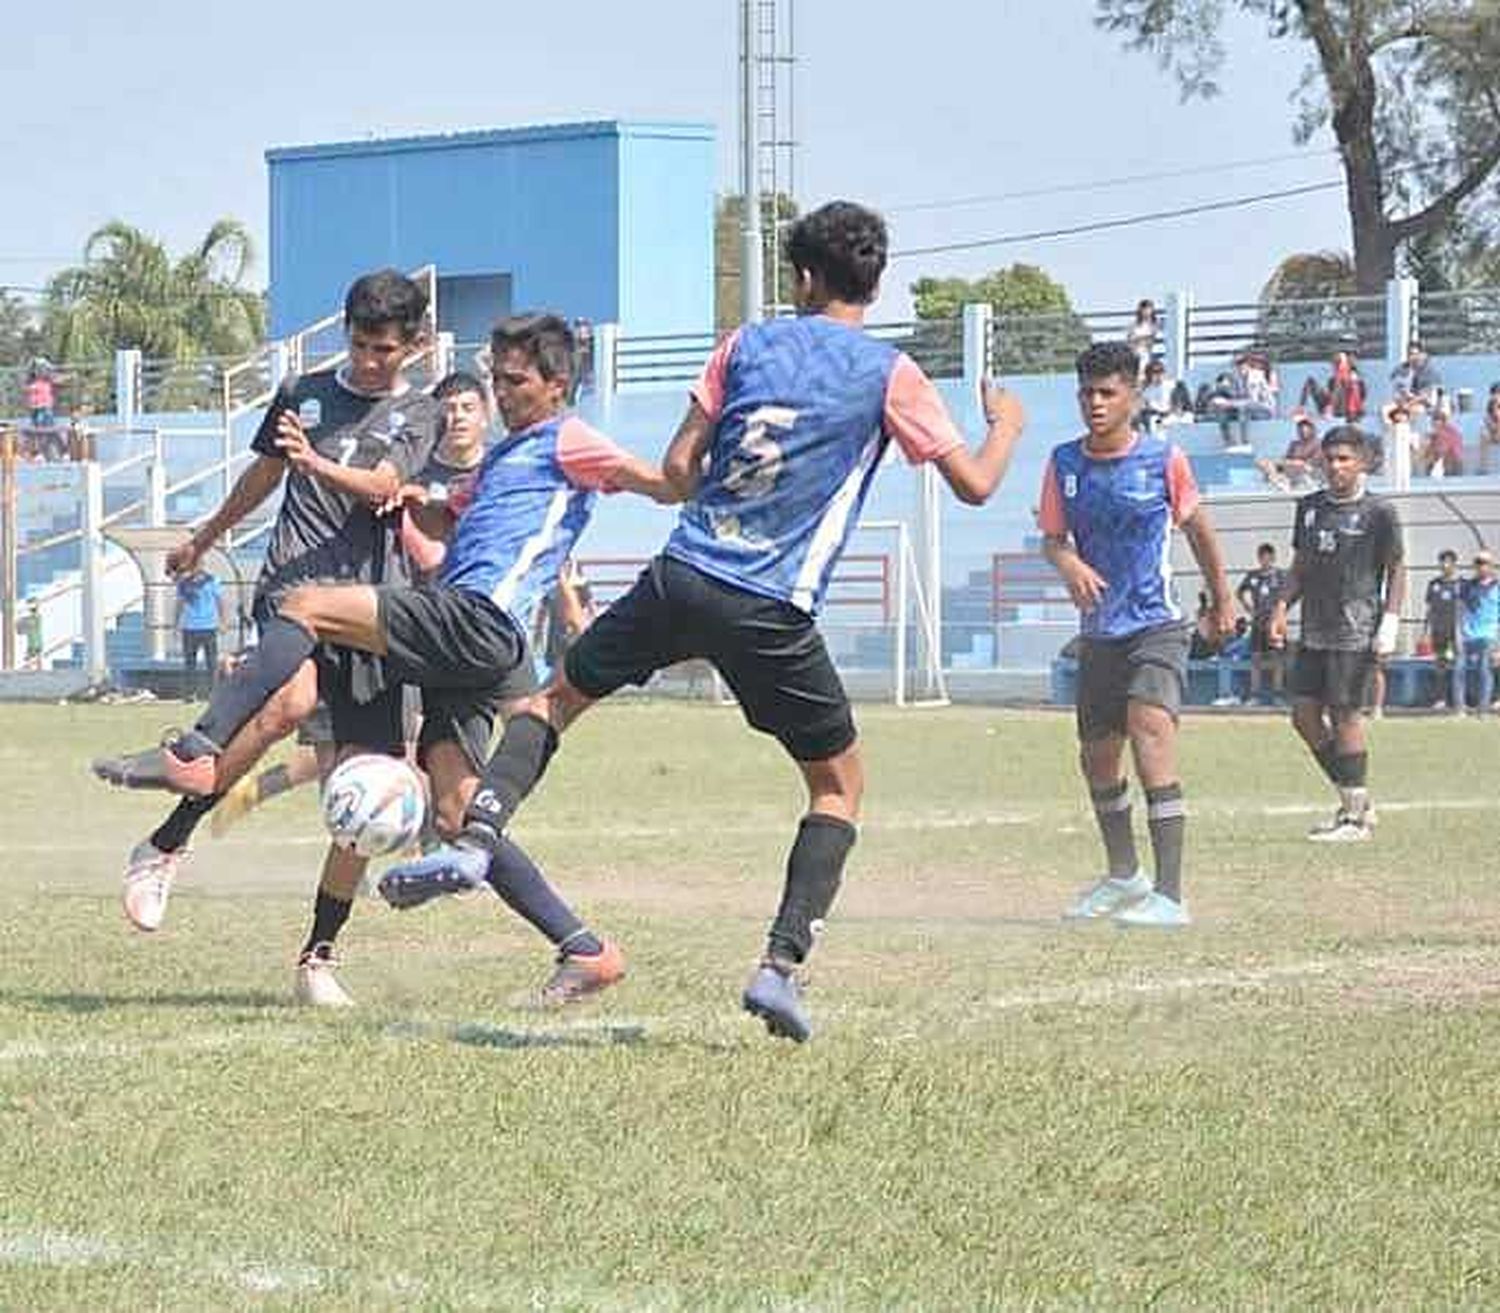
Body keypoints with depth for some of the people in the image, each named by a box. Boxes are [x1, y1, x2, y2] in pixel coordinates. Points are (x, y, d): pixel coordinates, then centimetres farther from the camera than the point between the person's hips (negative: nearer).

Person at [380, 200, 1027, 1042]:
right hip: (774, 613, -2)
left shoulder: (746, 346, 9)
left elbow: (677, 473, 7)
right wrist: (1007, 425, 22)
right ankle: (783, 965, 0)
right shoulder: (890, 374, 1)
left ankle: (476, 840, 0)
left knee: (560, 695, 21)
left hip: (684, 577, 2)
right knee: (840, 782, 14)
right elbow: (975, 484, 1)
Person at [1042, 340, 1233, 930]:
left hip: (1157, 625, -5)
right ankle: (1123, 877, 40)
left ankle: (1169, 894, -31)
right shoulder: (1064, 462, 1)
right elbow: (1052, 538, 8)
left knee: (1150, 727, -26)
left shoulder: (1163, 458, -6)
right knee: (1097, 756, 13)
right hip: (1098, 631, 5)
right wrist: (1070, 565, -16)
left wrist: (1222, 598, 18)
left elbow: (1197, 527, 8)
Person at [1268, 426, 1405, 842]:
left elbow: (1396, 570, 0)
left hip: (1356, 633, -7)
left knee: (1346, 715, -7)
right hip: (1314, 632, 7)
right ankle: (1354, 802, 17)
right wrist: (1282, 606, 7)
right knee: (1304, 714, 4)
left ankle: (1356, 816, 1)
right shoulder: (1310, 507, 13)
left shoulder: (1378, 512, -3)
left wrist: (1390, 621, -10)